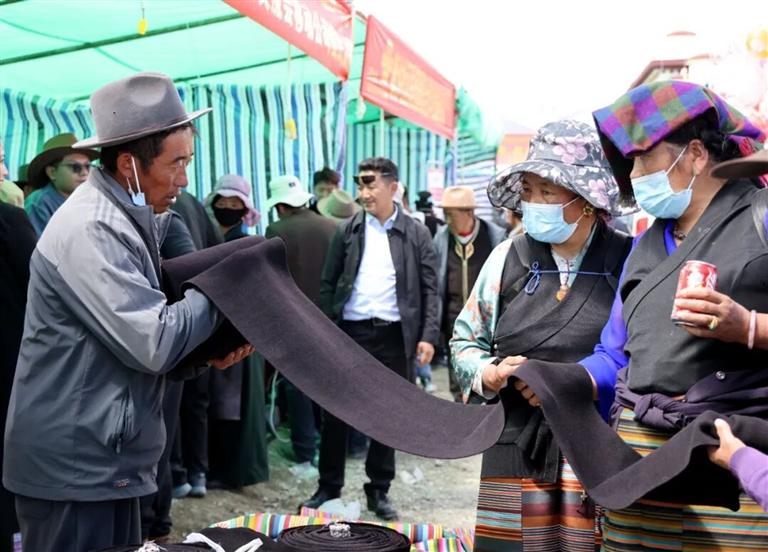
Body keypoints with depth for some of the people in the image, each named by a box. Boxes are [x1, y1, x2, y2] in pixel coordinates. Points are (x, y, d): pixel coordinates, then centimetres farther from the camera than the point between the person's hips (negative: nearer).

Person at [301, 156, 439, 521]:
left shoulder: (415, 234, 3)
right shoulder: (347, 231, 6)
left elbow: (429, 289, 2)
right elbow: (328, 284, 7)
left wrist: (428, 335, -8)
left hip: (394, 335, -1)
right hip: (349, 332, 1)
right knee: (336, 413, 5)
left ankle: (379, 491, 19)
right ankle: (328, 488, 18)